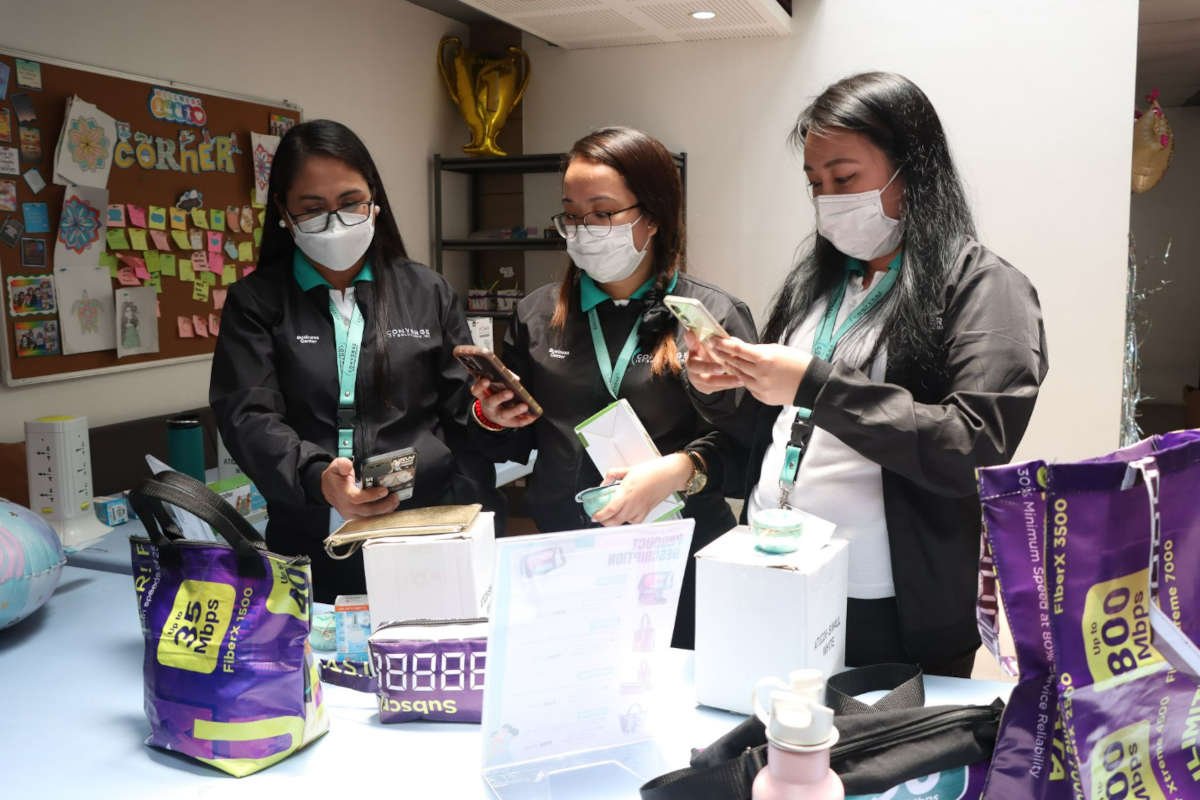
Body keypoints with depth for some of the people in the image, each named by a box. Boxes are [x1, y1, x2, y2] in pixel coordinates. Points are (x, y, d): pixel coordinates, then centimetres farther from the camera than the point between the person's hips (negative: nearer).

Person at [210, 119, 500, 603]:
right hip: (312, 554, 0)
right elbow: (248, 417, -7)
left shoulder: (427, 292, 8)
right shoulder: (256, 302, 5)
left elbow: (467, 418, 6)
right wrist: (316, 477, -26)